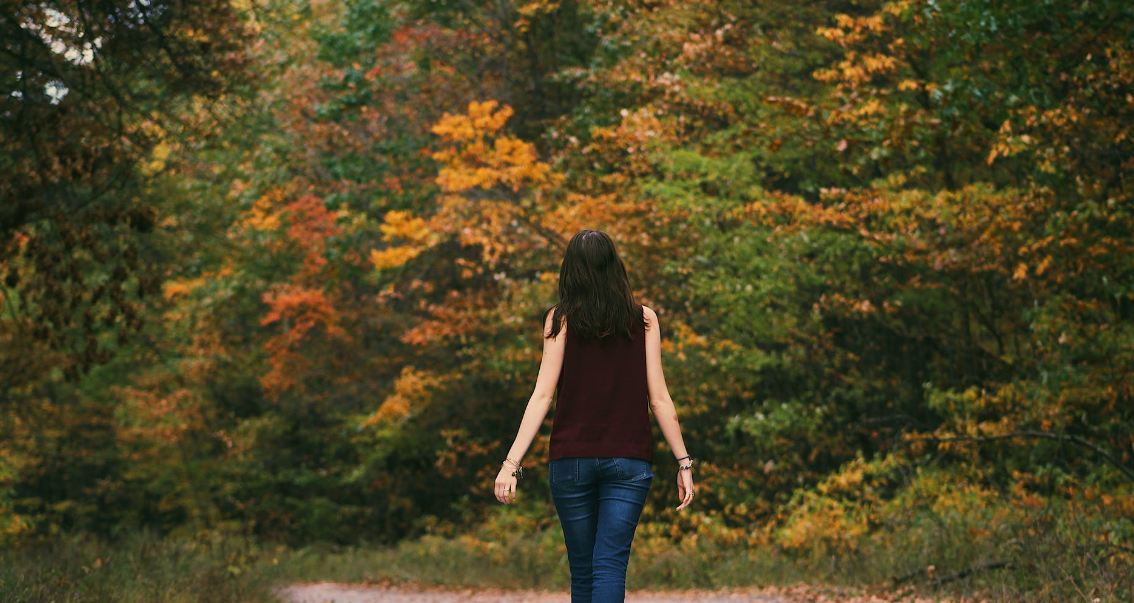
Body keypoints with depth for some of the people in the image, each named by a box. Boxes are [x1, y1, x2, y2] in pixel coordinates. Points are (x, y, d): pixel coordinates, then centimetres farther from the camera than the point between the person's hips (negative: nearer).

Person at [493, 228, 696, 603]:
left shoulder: (561, 319, -1)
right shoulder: (643, 319, 2)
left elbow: (543, 395, -7)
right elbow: (658, 397, -1)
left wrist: (512, 463, -8)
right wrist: (683, 462, 5)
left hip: (571, 459, 0)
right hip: (629, 460, 0)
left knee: (582, 571, 13)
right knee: (610, 566, -5)